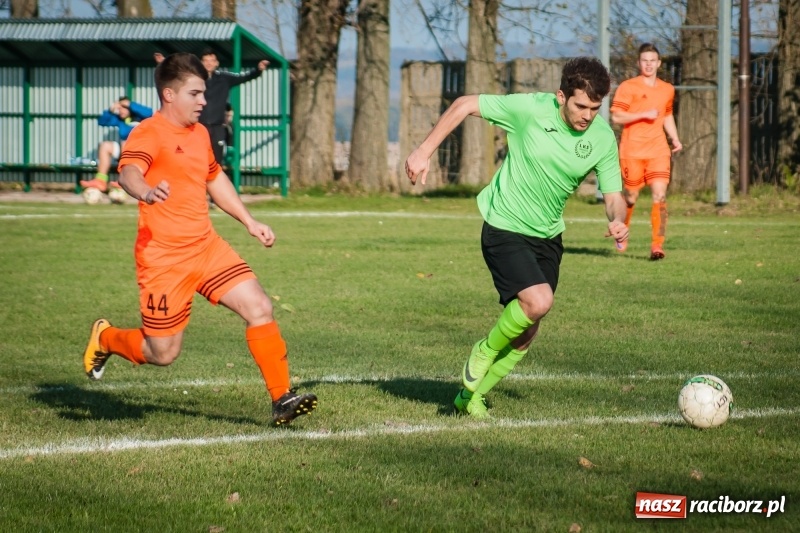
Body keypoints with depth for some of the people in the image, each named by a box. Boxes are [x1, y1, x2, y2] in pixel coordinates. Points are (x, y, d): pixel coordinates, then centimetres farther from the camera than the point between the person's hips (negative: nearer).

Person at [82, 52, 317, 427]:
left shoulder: (199, 133, 13)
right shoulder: (150, 133, -14)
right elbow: (127, 172, -34)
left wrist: (249, 222, 31)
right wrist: (146, 192, -57)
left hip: (207, 247, 7)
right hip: (164, 256, -7)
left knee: (259, 307, -9)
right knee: (163, 353, 1)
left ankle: (281, 399, -3)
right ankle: (105, 339, 32)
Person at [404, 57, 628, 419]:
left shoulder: (602, 138, -8)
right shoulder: (529, 109, -20)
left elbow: (613, 195, -4)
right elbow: (465, 105, -9)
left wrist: (617, 221, -28)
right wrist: (424, 152, -13)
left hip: (548, 237, 5)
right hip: (504, 229, -5)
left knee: (526, 332, 9)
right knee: (538, 301, -26)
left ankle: (473, 395, 29)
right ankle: (485, 351, 3)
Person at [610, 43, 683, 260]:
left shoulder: (667, 89, 13)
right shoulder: (628, 87, -3)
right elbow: (616, 116, -10)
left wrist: (675, 138, 16)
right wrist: (643, 114, -17)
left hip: (658, 151, 3)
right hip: (632, 151, -3)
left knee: (660, 195, -12)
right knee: (631, 196, 6)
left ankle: (657, 245, -14)